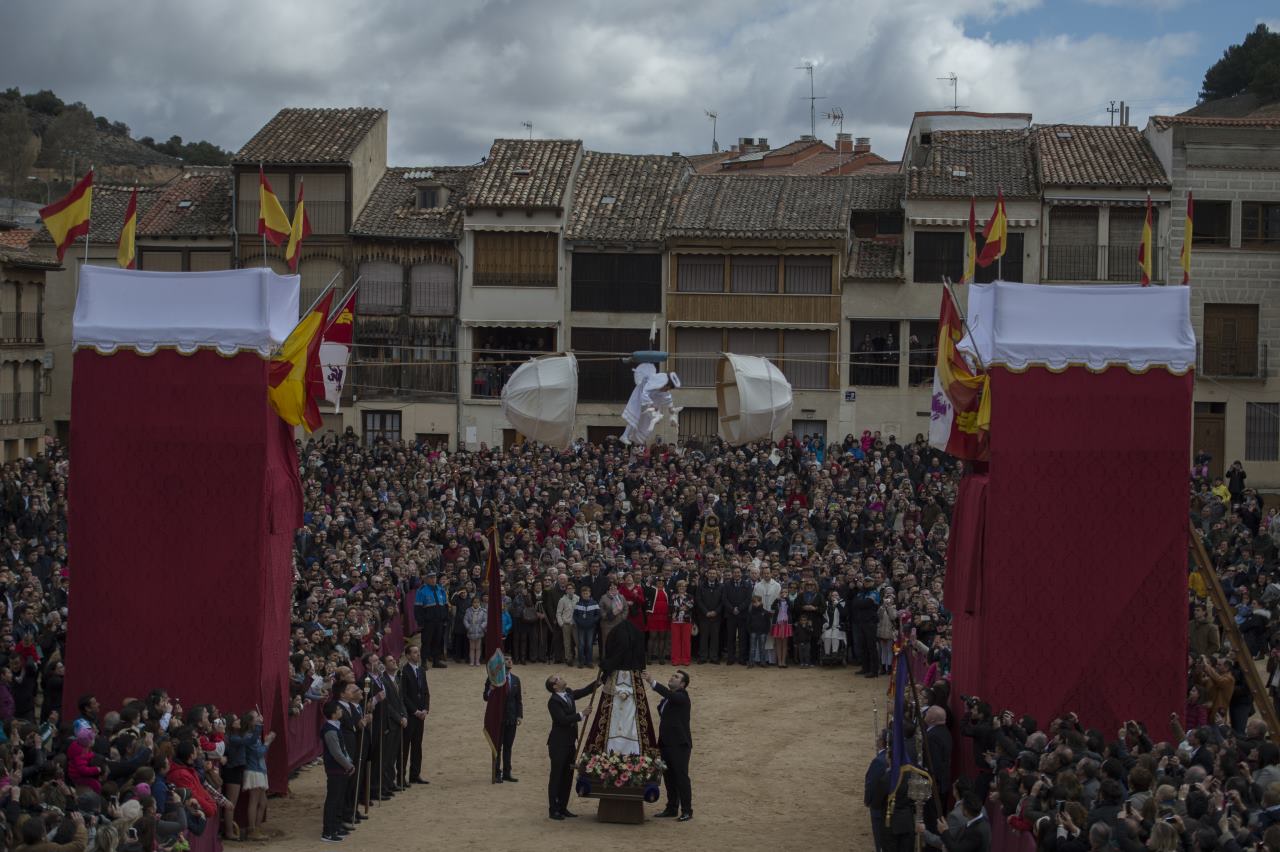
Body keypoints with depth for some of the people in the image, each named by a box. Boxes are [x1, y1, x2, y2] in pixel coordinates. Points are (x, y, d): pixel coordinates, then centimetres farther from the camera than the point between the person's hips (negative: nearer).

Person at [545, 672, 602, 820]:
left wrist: (599, 681, 2)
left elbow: (585, 691, 16)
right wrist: (581, 715, -23)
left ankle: (563, 808, 19)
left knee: (568, 776, 12)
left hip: (570, 743, 8)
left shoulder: (569, 693, 7)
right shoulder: (553, 701, -17)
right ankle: (553, 810, 3)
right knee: (556, 776, -2)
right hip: (558, 744, -8)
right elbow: (563, 719, -25)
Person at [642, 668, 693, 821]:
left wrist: (652, 682, -39)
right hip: (666, 743, 8)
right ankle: (671, 808, 20)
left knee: (681, 777, -6)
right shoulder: (667, 698, 16)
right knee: (669, 777, 11)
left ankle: (687, 811, -3)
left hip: (679, 744, -8)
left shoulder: (682, 697, -10)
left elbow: (669, 694, -30)